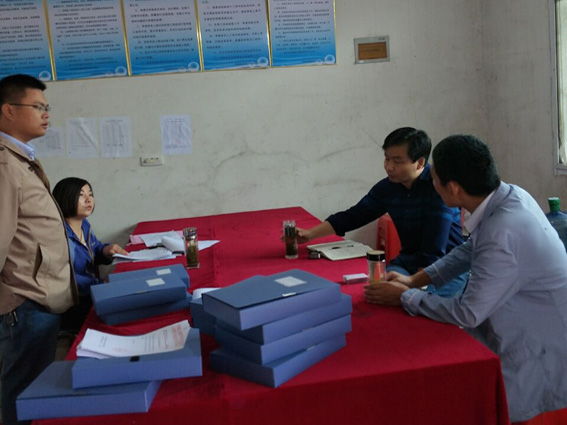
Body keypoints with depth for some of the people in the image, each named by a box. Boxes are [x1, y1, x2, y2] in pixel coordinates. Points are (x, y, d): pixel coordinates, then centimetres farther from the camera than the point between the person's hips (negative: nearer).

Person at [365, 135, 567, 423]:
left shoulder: (503, 234, -34)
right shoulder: (506, 194, -7)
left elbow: (467, 313, -25)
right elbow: (470, 249, 11)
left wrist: (404, 297, -11)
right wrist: (416, 280, 4)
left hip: (538, 353, -8)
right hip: (516, 329, 8)